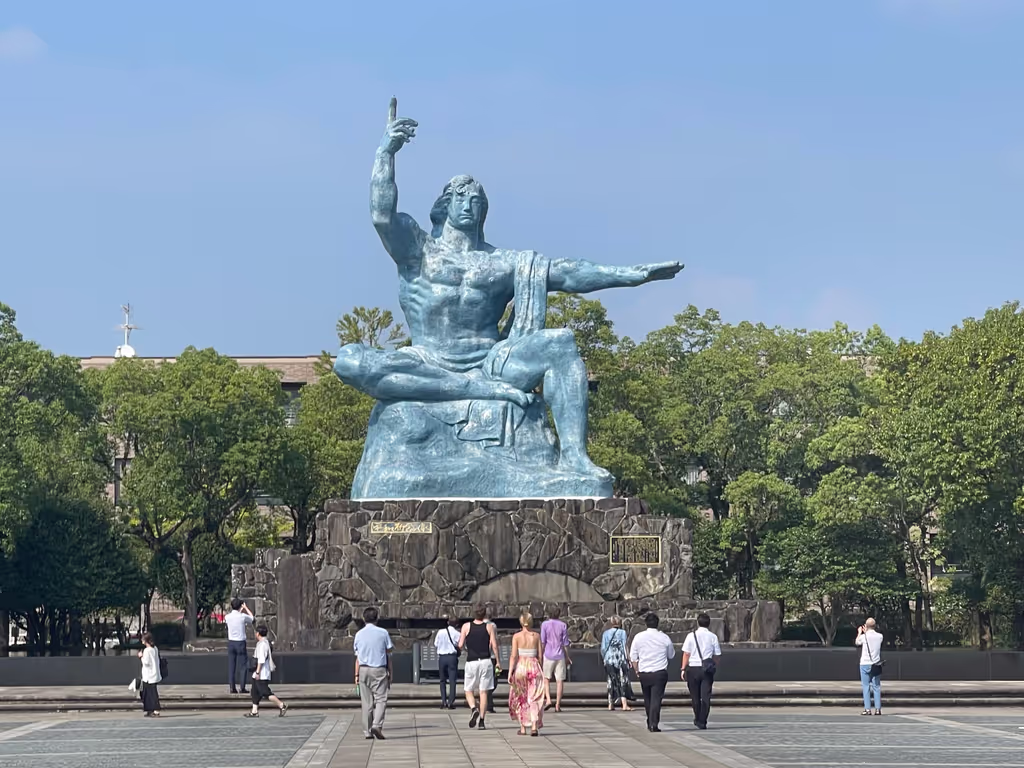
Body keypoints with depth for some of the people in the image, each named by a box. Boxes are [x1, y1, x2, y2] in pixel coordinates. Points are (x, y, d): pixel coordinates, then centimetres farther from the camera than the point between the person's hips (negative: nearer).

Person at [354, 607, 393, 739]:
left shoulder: (359, 634, 5)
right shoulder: (383, 633, -2)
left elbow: (357, 657, 7)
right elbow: (389, 652, 0)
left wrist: (357, 675, 10)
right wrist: (390, 672, 6)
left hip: (363, 670, 3)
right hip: (379, 670, -3)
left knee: (366, 702, 6)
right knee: (381, 699, -3)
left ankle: (367, 731, 6)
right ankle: (377, 725, -22)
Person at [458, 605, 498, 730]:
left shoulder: (466, 627, 0)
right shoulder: (489, 627, 2)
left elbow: (460, 645, -2)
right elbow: (494, 646, -2)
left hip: (471, 662, 0)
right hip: (486, 662, 1)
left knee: (469, 691, 11)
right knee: (483, 692, 4)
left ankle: (473, 709, -18)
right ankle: (481, 721, 0)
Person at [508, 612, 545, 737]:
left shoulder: (517, 636, -4)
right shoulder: (536, 636, 1)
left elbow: (514, 656, -7)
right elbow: (540, 656, 4)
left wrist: (510, 673, -5)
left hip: (520, 667, -1)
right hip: (534, 667, 1)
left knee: (520, 698, 14)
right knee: (534, 699, 2)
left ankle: (523, 727, 17)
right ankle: (534, 725, -15)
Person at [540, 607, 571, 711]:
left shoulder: (545, 625, -1)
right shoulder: (563, 625, 3)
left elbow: (542, 642, -4)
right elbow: (565, 643, 4)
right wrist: (567, 657, 12)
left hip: (548, 656, -1)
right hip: (560, 656, 1)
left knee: (546, 679, 12)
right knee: (560, 680, 3)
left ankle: (548, 699, -8)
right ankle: (557, 705, 0)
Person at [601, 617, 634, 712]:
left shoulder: (606, 633, 6)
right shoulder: (622, 632, -2)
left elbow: (603, 648, 5)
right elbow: (624, 646, -7)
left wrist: (604, 659, 17)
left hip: (608, 660, 3)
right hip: (620, 659, -3)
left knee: (611, 682, 11)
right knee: (623, 682, -1)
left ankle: (610, 704, 11)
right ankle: (624, 705, -9)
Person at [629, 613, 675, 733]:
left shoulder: (638, 637, 0)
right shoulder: (664, 638, -2)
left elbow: (633, 657, 3)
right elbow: (671, 654, 13)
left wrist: (637, 670, 16)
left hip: (644, 673, 2)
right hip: (660, 673, -2)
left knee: (647, 699, 16)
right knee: (656, 699, -5)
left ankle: (650, 723, 27)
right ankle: (654, 724, -15)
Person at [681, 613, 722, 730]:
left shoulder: (691, 636, -2)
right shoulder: (713, 637, 1)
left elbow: (686, 654, -4)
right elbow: (717, 655, 3)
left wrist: (683, 669, 1)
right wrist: (714, 666, 17)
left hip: (693, 668, 0)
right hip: (707, 669, 0)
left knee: (695, 696, 14)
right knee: (706, 696, 2)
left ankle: (698, 719, 27)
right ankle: (702, 722, -3)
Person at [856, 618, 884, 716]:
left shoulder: (864, 636, -9)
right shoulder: (880, 636, 0)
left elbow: (857, 643, 12)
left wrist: (860, 633, 27)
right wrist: (866, 632, 29)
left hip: (865, 664, -3)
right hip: (876, 664, 3)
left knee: (866, 687, 1)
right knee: (876, 687, 7)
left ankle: (867, 709, -4)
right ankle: (878, 709, 2)